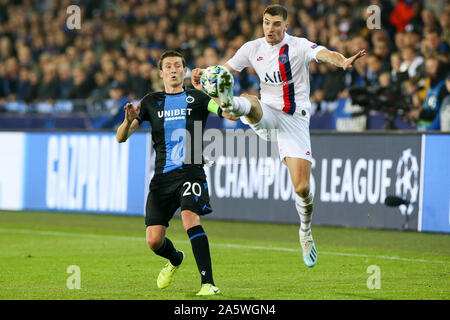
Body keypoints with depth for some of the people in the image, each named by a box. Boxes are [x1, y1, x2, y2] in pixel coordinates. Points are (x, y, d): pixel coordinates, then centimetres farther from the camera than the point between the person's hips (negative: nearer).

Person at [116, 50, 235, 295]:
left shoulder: (197, 98, 7)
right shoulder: (151, 102, 12)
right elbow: (121, 138, 8)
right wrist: (129, 120, -14)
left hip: (191, 172, -3)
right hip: (163, 175, 3)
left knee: (189, 216, -30)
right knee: (154, 241, -2)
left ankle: (208, 282, -29)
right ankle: (174, 259, 35)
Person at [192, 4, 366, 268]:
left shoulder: (299, 46, -8)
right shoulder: (253, 48, 5)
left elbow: (325, 54, -27)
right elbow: (226, 68, 16)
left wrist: (343, 61, -50)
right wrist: (203, 73, -5)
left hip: (295, 120, -3)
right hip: (267, 115, 3)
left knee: (302, 188, -8)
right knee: (248, 101, -34)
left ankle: (306, 230, 19)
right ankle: (229, 103, -71)